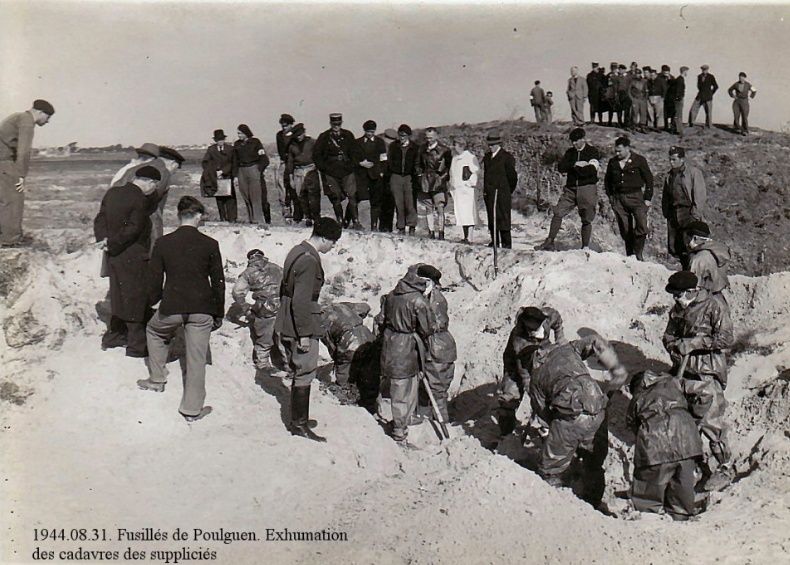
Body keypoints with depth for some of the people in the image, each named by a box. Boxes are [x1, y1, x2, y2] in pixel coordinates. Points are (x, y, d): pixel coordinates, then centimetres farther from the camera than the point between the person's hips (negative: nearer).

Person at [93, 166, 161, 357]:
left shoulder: (112, 192, 8)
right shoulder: (141, 201, -18)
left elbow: (100, 219, 7)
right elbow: (133, 230, -22)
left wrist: (104, 239, -5)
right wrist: (110, 244, -13)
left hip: (114, 256, 8)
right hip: (133, 260, -8)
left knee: (120, 296, 21)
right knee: (138, 299, 2)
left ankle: (113, 337, 32)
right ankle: (137, 345, 8)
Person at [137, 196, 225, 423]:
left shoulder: (163, 243, -2)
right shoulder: (210, 244, -3)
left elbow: (155, 279, 4)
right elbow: (218, 282, 1)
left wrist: (153, 301, 22)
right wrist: (219, 313, 11)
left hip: (172, 307, 1)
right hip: (201, 308, -1)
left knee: (154, 331, 32)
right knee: (196, 358, 7)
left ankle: (157, 379, 36)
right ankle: (192, 408, 12)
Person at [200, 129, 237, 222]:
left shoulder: (229, 149, 4)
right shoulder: (211, 149, 6)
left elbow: (231, 163, -2)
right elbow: (204, 162, 4)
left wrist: (223, 171, -12)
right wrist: (212, 173, -7)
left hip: (227, 177, -1)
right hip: (215, 178, 1)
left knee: (230, 198, -7)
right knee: (219, 199, 2)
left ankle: (232, 218, -6)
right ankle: (223, 218, 6)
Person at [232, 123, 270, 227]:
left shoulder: (255, 142, 0)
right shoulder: (237, 144, 12)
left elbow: (264, 159, -1)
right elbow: (235, 161, 14)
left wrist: (259, 170, -7)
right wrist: (235, 176, 8)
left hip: (253, 169, -4)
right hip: (241, 171, 4)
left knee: (256, 197, -11)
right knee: (246, 198, 3)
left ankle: (260, 221, -13)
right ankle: (252, 220, 8)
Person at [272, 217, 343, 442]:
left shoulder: (296, 252, 9)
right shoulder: (309, 260, -21)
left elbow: (284, 289, 18)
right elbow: (301, 301, -25)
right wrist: (304, 335, -21)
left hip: (286, 323, 10)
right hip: (302, 326, -10)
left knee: (299, 374, 20)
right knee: (304, 376, 2)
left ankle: (298, 419, 31)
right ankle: (300, 425, 12)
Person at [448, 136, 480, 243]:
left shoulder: (470, 158, -5)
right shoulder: (454, 159, 16)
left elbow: (475, 173, -5)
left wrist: (470, 183, -8)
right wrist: (451, 188, 18)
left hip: (467, 190, -7)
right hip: (456, 190, 7)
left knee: (468, 214, -8)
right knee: (460, 214, 7)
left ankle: (469, 238, -8)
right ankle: (465, 237, 12)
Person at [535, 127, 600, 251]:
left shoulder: (593, 152, 0)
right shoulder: (570, 152, 14)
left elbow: (591, 170, -16)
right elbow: (560, 167, -1)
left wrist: (574, 169, -8)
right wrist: (575, 164, -14)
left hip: (587, 189, -4)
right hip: (571, 189, 4)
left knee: (586, 220, 1)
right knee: (558, 213, -6)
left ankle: (585, 247, 10)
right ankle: (550, 242, -2)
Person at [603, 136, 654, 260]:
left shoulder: (639, 160, -2)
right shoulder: (612, 162, 8)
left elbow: (649, 179, 2)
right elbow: (607, 180, 22)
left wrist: (647, 199, -3)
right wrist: (610, 195, 13)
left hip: (635, 197, -3)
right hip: (618, 199, 3)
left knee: (642, 227, -15)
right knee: (625, 230, 4)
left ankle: (638, 254, -2)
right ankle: (630, 255, 13)